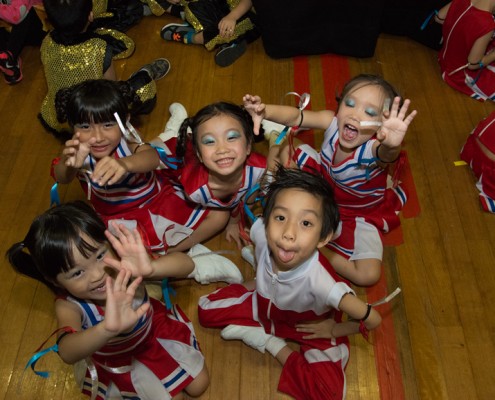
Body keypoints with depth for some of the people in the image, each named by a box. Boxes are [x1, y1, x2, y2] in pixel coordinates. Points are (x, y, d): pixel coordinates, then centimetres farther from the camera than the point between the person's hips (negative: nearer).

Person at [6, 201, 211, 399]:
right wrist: (107, 329, -82)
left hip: (153, 330, 1)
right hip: (113, 360, -1)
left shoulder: (127, 268, -37)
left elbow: (186, 263, -45)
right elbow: (67, 353, -60)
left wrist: (150, 269, -67)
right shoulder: (69, 306, -39)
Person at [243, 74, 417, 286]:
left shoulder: (373, 148, -40)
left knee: (369, 275, -22)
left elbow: (386, 155, -63)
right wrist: (265, 111, -59)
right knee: (287, 149, -2)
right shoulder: (333, 122, -28)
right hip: (323, 185, 4)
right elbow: (295, 117, -39)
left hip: (358, 214, -3)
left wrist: (391, 146, -87)